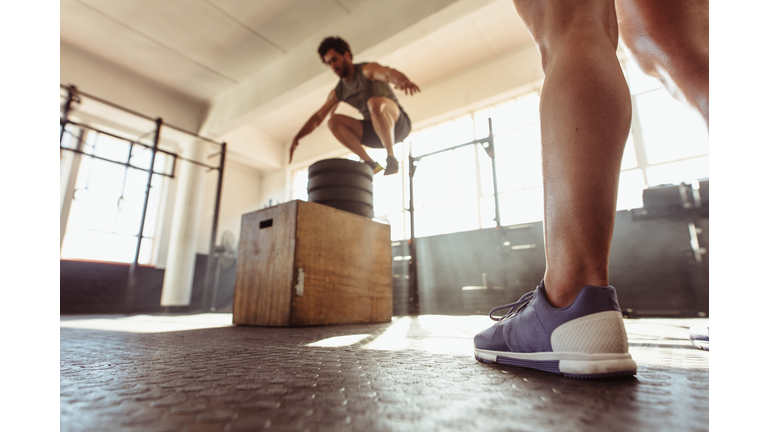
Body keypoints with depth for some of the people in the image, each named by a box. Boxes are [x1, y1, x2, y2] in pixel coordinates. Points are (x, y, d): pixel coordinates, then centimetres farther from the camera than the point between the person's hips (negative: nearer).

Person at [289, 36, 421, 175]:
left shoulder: (367, 70, -9)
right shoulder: (338, 92, 10)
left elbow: (389, 73, -31)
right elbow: (318, 117, 13)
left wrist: (404, 81, -55)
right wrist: (297, 138, 3)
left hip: (398, 124, -6)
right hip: (375, 133, 6)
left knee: (375, 102, -37)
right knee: (333, 121, -12)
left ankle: (391, 158, -26)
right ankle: (370, 163, -12)